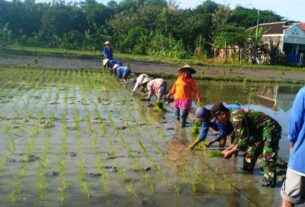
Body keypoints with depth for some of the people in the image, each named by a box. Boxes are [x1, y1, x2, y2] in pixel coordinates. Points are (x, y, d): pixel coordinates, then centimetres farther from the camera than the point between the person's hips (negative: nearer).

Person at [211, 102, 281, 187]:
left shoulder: (237, 117, -27)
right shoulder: (234, 116, 5)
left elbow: (243, 140, -26)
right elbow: (239, 138, 15)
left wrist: (230, 152, -15)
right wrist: (227, 149, 10)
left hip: (271, 129, -11)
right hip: (260, 130, 11)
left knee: (268, 157, -14)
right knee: (251, 150, 22)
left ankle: (269, 182, -6)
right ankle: (248, 169, 41)